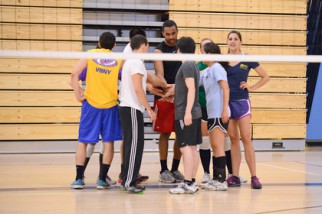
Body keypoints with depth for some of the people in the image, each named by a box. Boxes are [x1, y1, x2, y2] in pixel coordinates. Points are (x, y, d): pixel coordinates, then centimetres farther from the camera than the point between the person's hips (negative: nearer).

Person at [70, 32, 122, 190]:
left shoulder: (90, 54, 1)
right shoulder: (118, 60, 3)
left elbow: (74, 73, -8)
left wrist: (78, 95, -2)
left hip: (90, 103, 0)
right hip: (110, 104, 0)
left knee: (83, 141, 9)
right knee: (108, 142, 9)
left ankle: (79, 179, 5)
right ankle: (102, 180, 7)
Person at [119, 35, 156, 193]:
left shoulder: (129, 61, 17)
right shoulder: (137, 62, -12)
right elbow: (138, 89, -19)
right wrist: (149, 109, -15)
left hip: (126, 107, 10)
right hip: (133, 109, -10)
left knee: (130, 144, 12)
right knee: (135, 145, -8)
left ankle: (127, 179, 16)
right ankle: (129, 182, -8)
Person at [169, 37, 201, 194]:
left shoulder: (186, 65, -12)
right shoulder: (193, 65, 16)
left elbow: (191, 89, -20)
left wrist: (187, 112, -24)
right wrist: (173, 89, 40)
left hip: (185, 113, -10)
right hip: (194, 112, 10)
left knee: (185, 147, -10)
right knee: (192, 148, 9)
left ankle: (188, 184, -11)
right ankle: (192, 182, 13)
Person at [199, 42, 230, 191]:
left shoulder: (217, 68, -9)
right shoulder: (206, 72, 16)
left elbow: (226, 89, -16)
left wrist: (225, 109, -21)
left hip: (220, 114, -9)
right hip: (212, 113, 9)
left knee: (218, 146, -9)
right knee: (215, 147, 10)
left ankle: (222, 181, -9)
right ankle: (216, 179, 15)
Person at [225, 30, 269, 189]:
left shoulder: (247, 60, 2)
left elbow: (265, 77, 9)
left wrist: (252, 87, 0)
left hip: (242, 102, -2)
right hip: (226, 102, 2)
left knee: (246, 139, -7)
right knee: (233, 139, 6)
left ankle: (254, 177, -5)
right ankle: (235, 176, 9)